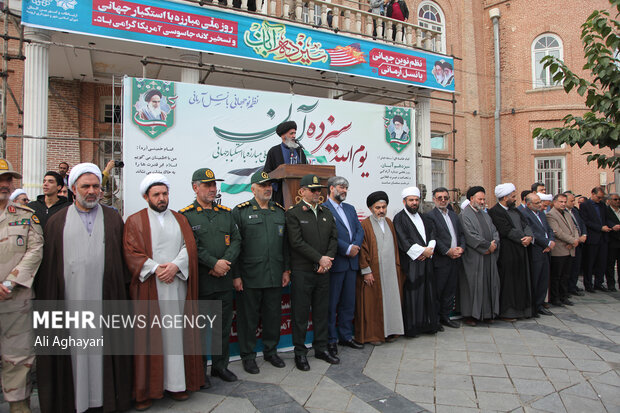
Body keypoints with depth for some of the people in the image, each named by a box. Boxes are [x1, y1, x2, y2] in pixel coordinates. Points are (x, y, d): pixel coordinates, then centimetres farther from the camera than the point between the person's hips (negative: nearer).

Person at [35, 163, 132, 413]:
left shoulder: (113, 219, 9)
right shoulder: (57, 221, 9)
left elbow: (123, 257, 8)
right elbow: (48, 262, 6)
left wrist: (123, 287, 2)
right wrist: (46, 298, -1)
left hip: (104, 298, 0)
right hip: (70, 298, 0)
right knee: (75, 351, 5)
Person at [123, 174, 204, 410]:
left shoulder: (180, 219, 14)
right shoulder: (135, 221, 6)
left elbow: (189, 246, 5)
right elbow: (131, 252, -3)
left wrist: (175, 266, -12)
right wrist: (155, 268, -15)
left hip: (176, 283, 3)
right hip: (148, 286, -2)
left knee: (175, 333, 4)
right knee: (149, 335, 0)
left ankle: (176, 383, 13)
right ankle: (146, 390, 9)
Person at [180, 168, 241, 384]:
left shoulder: (226, 213, 11)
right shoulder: (186, 215, -3)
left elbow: (236, 240, 5)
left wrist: (225, 262, -11)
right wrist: (214, 263, -17)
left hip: (224, 280, 5)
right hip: (200, 281, -4)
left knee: (224, 324, 14)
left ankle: (220, 366, 30)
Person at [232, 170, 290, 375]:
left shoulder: (280, 211, 10)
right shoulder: (240, 211, -3)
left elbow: (285, 243, 14)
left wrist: (286, 270, 10)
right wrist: (236, 275, -9)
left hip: (274, 276, 4)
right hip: (249, 277, -4)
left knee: (273, 315, 13)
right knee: (248, 317, 7)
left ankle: (271, 351, 32)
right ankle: (248, 356, 24)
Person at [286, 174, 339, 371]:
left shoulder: (326, 213, 13)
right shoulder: (293, 213, -6)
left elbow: (334, 238, 10)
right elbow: (297, 242, -14)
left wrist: (328, 259, -6)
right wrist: (320, 258, -14)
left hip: (323, 271, 6)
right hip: (302, 271, -5)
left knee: (322, 311, 13)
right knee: (300, 313, 3)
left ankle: (321, 348, 27)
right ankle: (300, 352, 16)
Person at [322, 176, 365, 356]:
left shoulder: (350, 208, 18)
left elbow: (360, 230, 11)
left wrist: (355, 246, -7)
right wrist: (347, 249, -16)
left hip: (352, 262, 7)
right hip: (335, 263, -7)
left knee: (348, 302, 14)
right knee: (331, 303, 3)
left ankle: (346, 336, 27)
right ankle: (331, 340, 15)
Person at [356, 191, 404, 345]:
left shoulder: (389, 222, 12)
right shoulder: (365, 225, -7)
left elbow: (395, 246, 16)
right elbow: (362, 250, -10)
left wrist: (397, 266, 11)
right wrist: (366, 270, -14)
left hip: (390, 270, 6)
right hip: (373, 272, -6)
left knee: (390, 300, 10)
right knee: (373, 302, 1)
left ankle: (389, 331, 23)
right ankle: (372, 334, 12)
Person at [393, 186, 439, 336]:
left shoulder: (423, 218, 19)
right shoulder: (399, 218, -4)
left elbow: (432, 235, 12)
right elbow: (403, 241, -13)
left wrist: (429, 250, -7)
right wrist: (422, 251, -14)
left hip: (426, 262, 7)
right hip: (410, 263, -7)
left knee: (427, 293, 9)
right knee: (411, 295, -3)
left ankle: (428, 324, 19)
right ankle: (410, 328, 5)